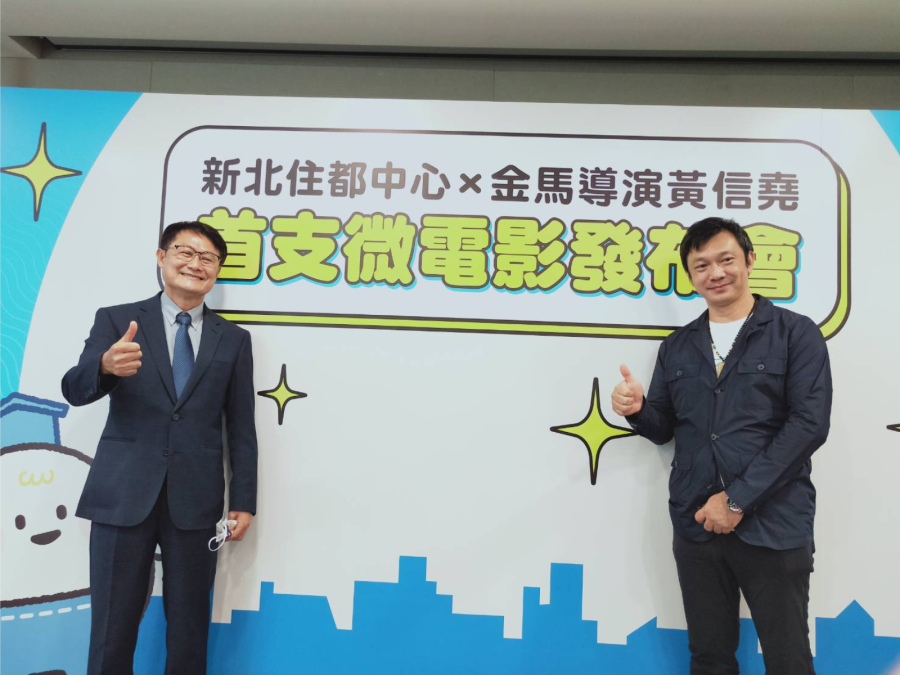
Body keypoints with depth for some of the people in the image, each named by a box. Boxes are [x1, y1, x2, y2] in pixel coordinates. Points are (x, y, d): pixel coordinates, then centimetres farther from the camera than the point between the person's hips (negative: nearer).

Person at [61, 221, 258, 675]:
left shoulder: (233, 339, 8)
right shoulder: (115, 319, 5)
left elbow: (241, 428, 6)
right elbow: (74, 390, -8)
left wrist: (243, 500, 2)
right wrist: (106, 366, -31)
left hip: (195, 499, 1)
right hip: (124, 494, -1)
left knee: (190, 627, 11)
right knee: (112, 626, 8)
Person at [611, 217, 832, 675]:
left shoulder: (796, 333, -2)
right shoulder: (677, 346, 11)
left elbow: (809, 424, -11)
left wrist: (738, 499, -14)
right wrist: (636, 409, -12)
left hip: (773, 528, -3)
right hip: (696, 526, 4)